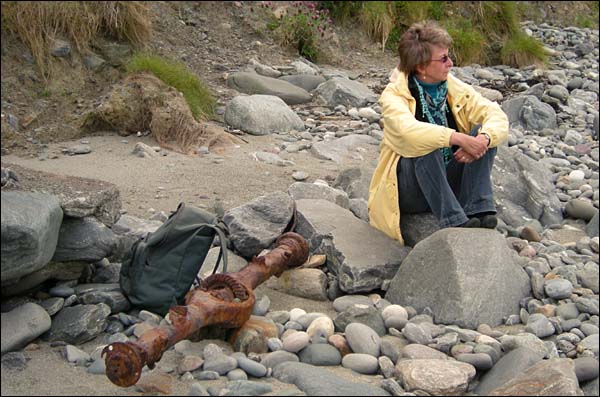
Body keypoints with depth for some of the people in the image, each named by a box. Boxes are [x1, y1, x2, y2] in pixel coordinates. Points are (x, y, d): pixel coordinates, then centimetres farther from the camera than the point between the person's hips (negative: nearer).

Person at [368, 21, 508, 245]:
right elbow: (407, 130, -35)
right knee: (426, 145, -33)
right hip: (408, 191, -5)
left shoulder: (454, 88, 1)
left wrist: (483, 139, -30)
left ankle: (478, 210, -25)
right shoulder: (394, 95, -14)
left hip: (450, 183, 5)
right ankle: (453, 221, -37)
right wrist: (458, 138, -41)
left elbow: (497, 116, -8)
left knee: (484, 135, -15)